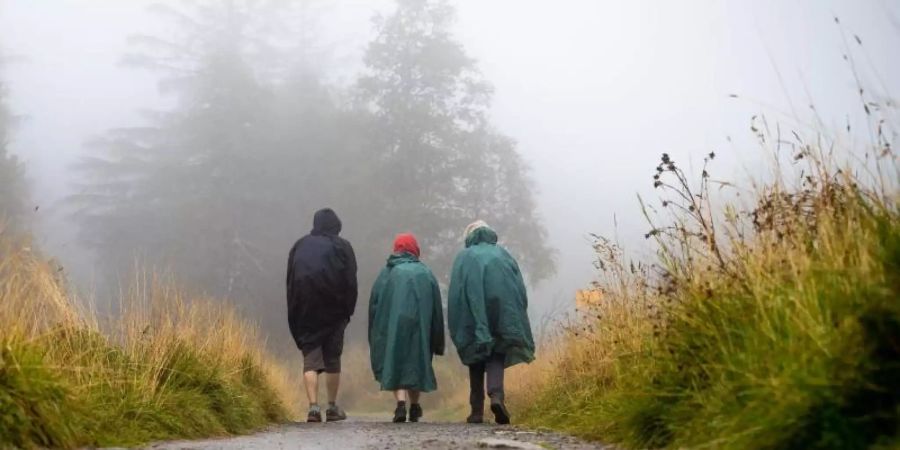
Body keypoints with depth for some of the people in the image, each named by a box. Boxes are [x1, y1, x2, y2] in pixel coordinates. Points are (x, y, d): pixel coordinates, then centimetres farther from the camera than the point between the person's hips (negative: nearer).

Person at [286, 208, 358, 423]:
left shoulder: (299, 246, 8)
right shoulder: (342, 247, 1)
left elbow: (290, 282, 7)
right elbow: (351, 283, -3)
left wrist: (295, 315, 10)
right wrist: (347, 311, 3)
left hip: (305, 313, 1)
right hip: (333, 313, -1)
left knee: (310, 359, 0)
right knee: (333, 359, 9)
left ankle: (313, 407, -13)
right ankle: (332, 408, 13)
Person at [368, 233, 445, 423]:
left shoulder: (387, 273, 6)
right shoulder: (426, 273, 8)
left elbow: (374, 305, 5)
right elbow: (437, 309, 7)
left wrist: (375, 339, 12)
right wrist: (438, 343, 11)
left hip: (392, 329, -1)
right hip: (419, 327, 1)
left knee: (395, 365, 0)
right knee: (415, 364, 15)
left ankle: (401, 402, -21)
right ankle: (414, 408, 25)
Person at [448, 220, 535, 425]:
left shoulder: (463, 257, 10)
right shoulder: (502, 254, 13)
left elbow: (455, 294, 2)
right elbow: (520, 288, 7)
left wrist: (456, 329, 2)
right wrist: (518, 321, 10)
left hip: (473, 315, 0)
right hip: (503, 313, 0)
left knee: (476, 360, 9)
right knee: (497, 355, 5)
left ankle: (477, 411, 5)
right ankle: (496, 395, -22)